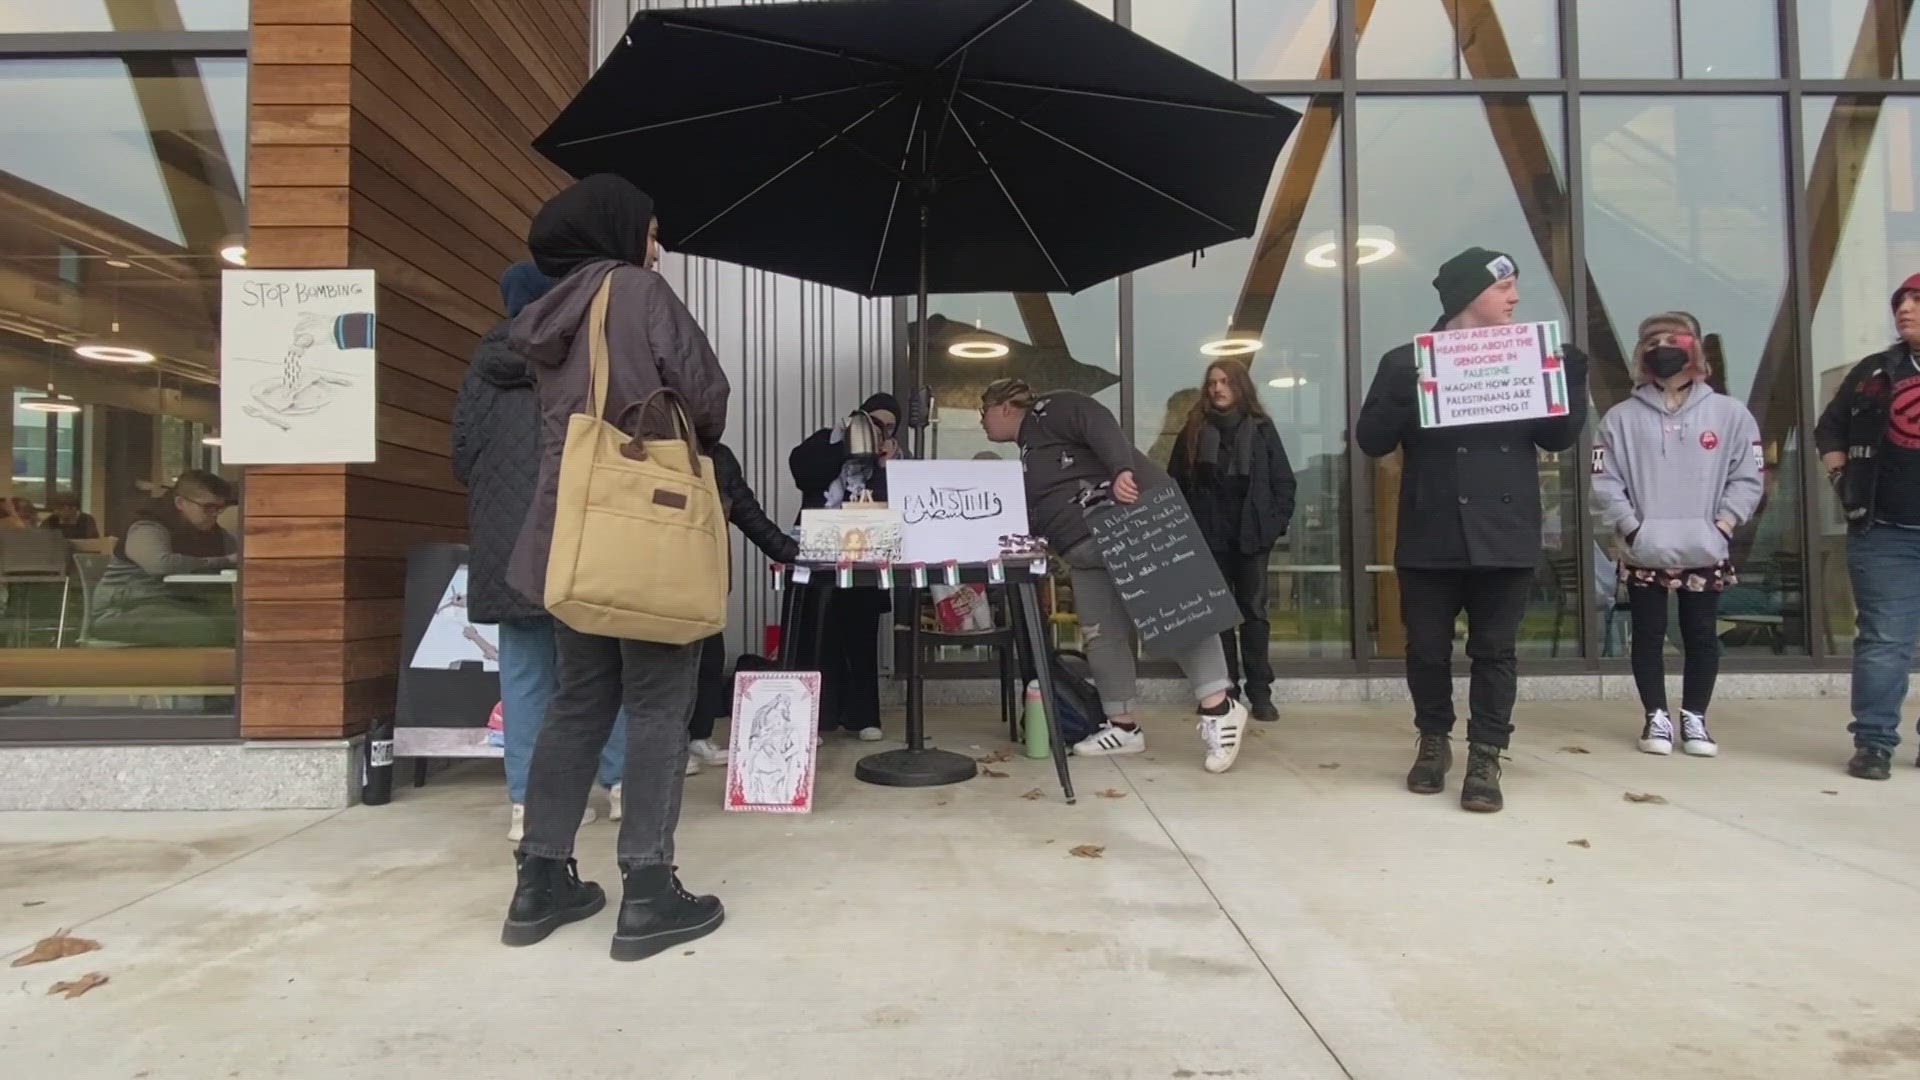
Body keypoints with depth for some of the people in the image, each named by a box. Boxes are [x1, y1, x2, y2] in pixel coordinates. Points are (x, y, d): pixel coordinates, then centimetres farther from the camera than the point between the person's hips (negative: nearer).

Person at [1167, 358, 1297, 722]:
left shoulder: (1261, 428, 5)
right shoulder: (1193, 430, 5)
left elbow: (1284, 481, 5)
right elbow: (1175, 483, 4)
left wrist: (1276, 522, -4)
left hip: (1252, 535, 0)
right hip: (1209, 537, 0)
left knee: (1254, 611, 4)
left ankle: (1260, 693, 9)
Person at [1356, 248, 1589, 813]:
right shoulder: (1406, 362, 2)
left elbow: (1558, 437, 11)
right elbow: (1371, 439, -3)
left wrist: (1572, 381, -5)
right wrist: (1406, 398, -20)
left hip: (1504, 535, 2)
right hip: (1431, 535, -2)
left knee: (1495, 650, 4)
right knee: (1427, 648, 7)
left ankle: (1485, 760, 12)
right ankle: (1433, 741, 27)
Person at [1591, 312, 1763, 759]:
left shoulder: (1730, 413, 2)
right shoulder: (1622, 417, -1)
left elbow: (1747, 478, 3)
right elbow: (1604, 482, -2)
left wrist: (1722, 525, -7)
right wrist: (1631, 528, -9)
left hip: (1705, 553, 1)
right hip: (1643, 553, -1)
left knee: (1702, 637, 8)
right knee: (1648, 636, 7)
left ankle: (1694, 717, 23)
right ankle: (1657, 716, 19)